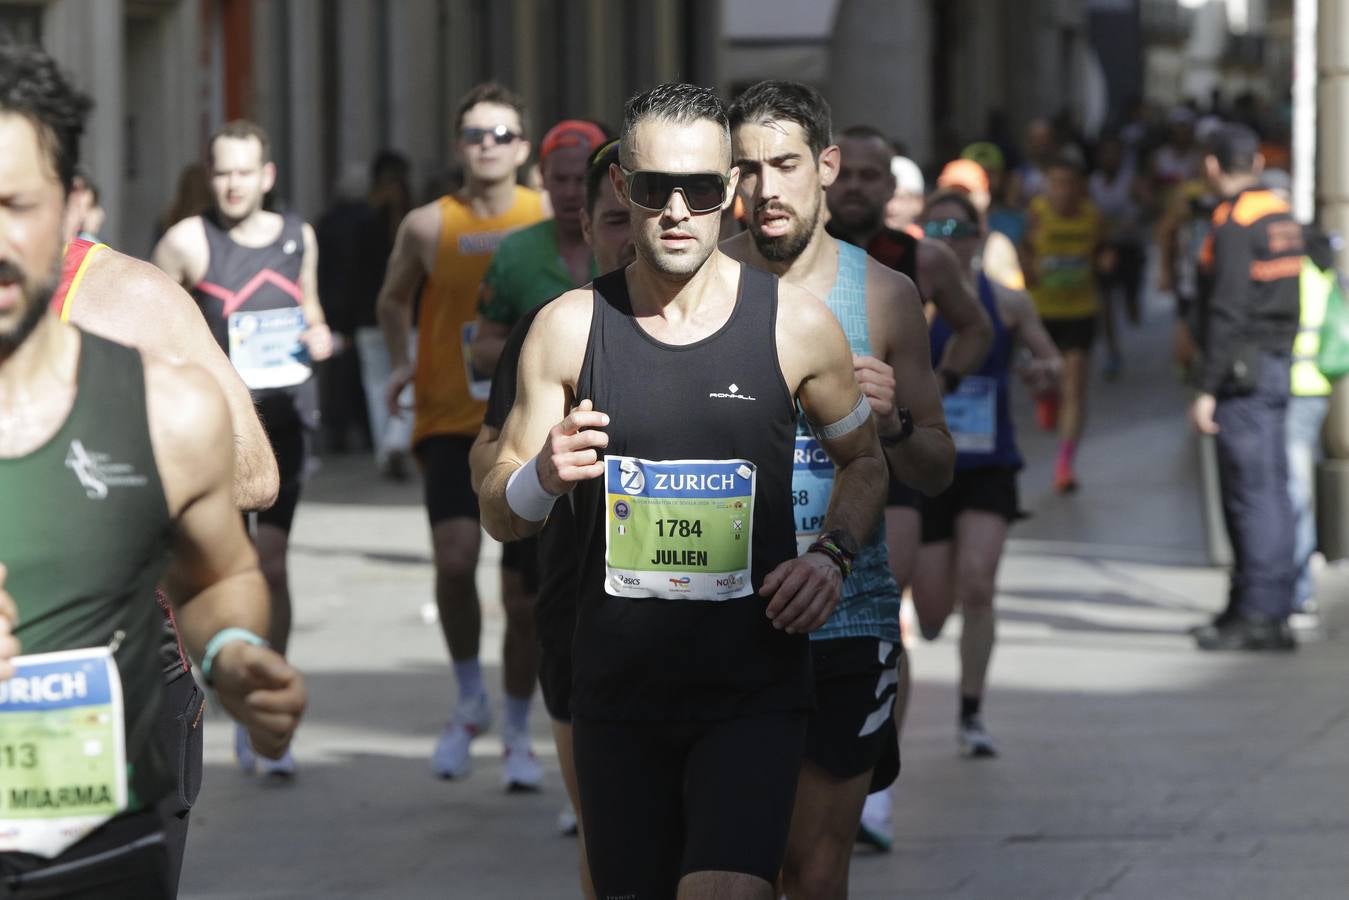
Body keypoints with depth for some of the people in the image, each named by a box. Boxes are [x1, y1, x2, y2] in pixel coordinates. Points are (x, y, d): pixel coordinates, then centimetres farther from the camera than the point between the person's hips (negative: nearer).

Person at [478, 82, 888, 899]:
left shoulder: (797, 324, -1)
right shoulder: (571, 327, 1)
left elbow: (864, 461, 16)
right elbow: (501, 518, 5)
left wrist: (832, 555, -4)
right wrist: (543, 477, -17)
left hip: (754, 687, -2)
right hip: (618, 686, 2)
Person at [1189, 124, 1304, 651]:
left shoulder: (1234, 222, -14)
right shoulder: (1282, 215, 13)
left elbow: (1228, 311, -19)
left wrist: (1207, 389, -18)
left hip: (1245, 370, -9)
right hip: (1278, 365, 9)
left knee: (1253, 493, -9)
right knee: (1269, 489, 12)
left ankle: (1261, 615, -11)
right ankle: (1255, 605, 19)